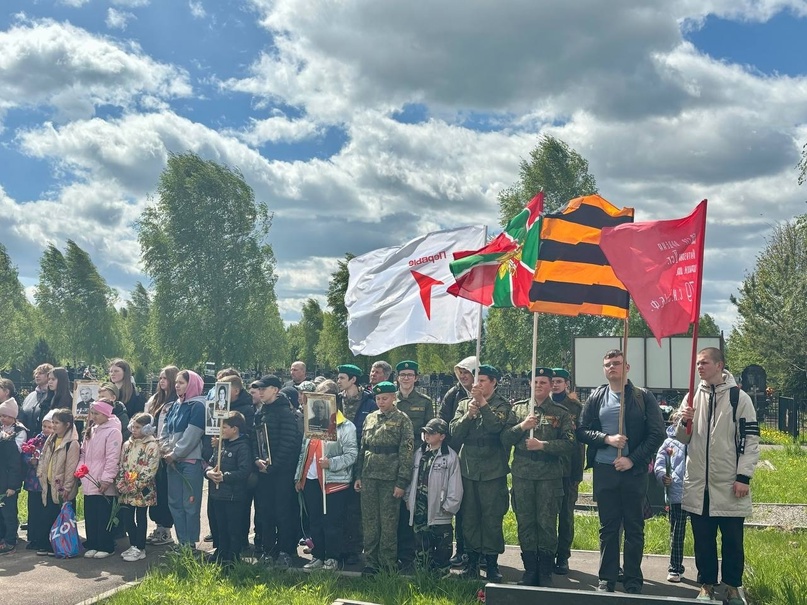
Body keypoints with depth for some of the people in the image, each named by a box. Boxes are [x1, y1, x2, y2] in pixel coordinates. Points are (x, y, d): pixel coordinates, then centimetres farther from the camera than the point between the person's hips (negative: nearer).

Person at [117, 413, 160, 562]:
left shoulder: (152, 446, -11)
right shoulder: (127, 444, 10)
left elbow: (150, 470, -17)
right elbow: (121, 465, 11)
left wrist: (135, 486, -18)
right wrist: (120, 483, -2)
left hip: (143, 490, -6)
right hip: (126, 490, 6)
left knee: (140, 518, 2)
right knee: (127, 517, 10)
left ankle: (140, 549, 10)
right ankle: (133, 545, 24)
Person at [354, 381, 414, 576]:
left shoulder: (402, 420, -3)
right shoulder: (370, 418, 12)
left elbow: (406, 452, -7)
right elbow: (362, 448, 15)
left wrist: (402, 482, -12)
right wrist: (358, 475, 10)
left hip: (390, 479, -5)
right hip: (369, 477, 5)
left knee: (388, 523, 1)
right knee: (369, 522, 7)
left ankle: (388, 565, 10)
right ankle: (370, 562, 15)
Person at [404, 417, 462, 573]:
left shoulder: (450, 456, -9)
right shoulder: (419, 453, 9)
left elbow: (455, 486, -10)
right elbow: (412, 478, 14)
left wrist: (448, 507, -11)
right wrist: (408, 499, 8)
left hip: (439, 512, -5)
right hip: (419, 510, 5)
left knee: (442, 546, 6)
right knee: (422, 545, 13)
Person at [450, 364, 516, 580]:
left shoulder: (503, 406, 1)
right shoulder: (464, 404, 11)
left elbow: (497, 426, -18)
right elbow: (454, 433, 2)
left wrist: (482, 403, -15)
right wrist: (469, 414, -12)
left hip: (493, 471, -3)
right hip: (468, 469, 4)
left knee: (492, 518, 0)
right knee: (469, 518, 8)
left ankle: (492, 562, 10)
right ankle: (472, 561, 18)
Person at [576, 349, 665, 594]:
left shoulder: (643, 397, -1)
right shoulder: (596, 398, 7)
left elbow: (657, 433, -5)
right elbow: (582, 431, 5)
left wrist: (633, 459, -12)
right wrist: (607, 438, -12)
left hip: (634, 471, -2)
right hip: (604, 471, 2)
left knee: (634, 528, 5)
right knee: (608, 528, 9)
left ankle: (633, 581, 15)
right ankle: (606, 579, 17)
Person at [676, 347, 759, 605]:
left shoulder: (739, 397, -5)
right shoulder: (692, 397, 7)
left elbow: (751, 440, -5)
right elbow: (683, 439, 12)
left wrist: (744, 476, -11)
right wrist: (684, 422, -10)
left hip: (729, 484, -3)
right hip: (698, 483, 3)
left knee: (732, 540, 7)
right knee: (703, 539, 11)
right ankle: (707, 584, 24)